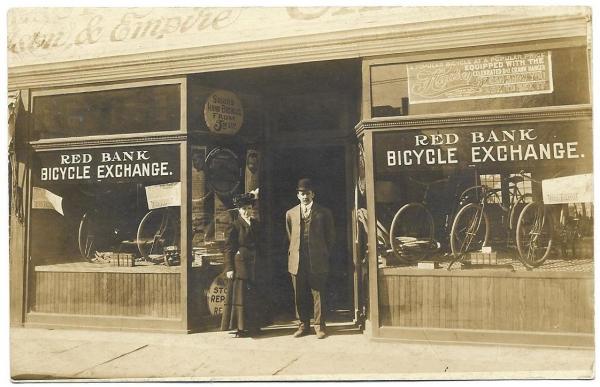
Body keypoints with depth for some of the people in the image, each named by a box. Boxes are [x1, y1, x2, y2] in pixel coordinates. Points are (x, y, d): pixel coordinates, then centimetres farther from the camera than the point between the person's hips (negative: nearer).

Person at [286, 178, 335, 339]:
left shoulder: (324, 213, 5)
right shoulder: (291, 214, 13)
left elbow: (331, 236, 9)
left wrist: (324, 254, 7)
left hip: (317, 261, -2)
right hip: (297, 262, 3)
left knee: (318, 294, 0)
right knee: (300, 296, 7)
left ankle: (319, 326, 10)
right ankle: (303, 325, 19)